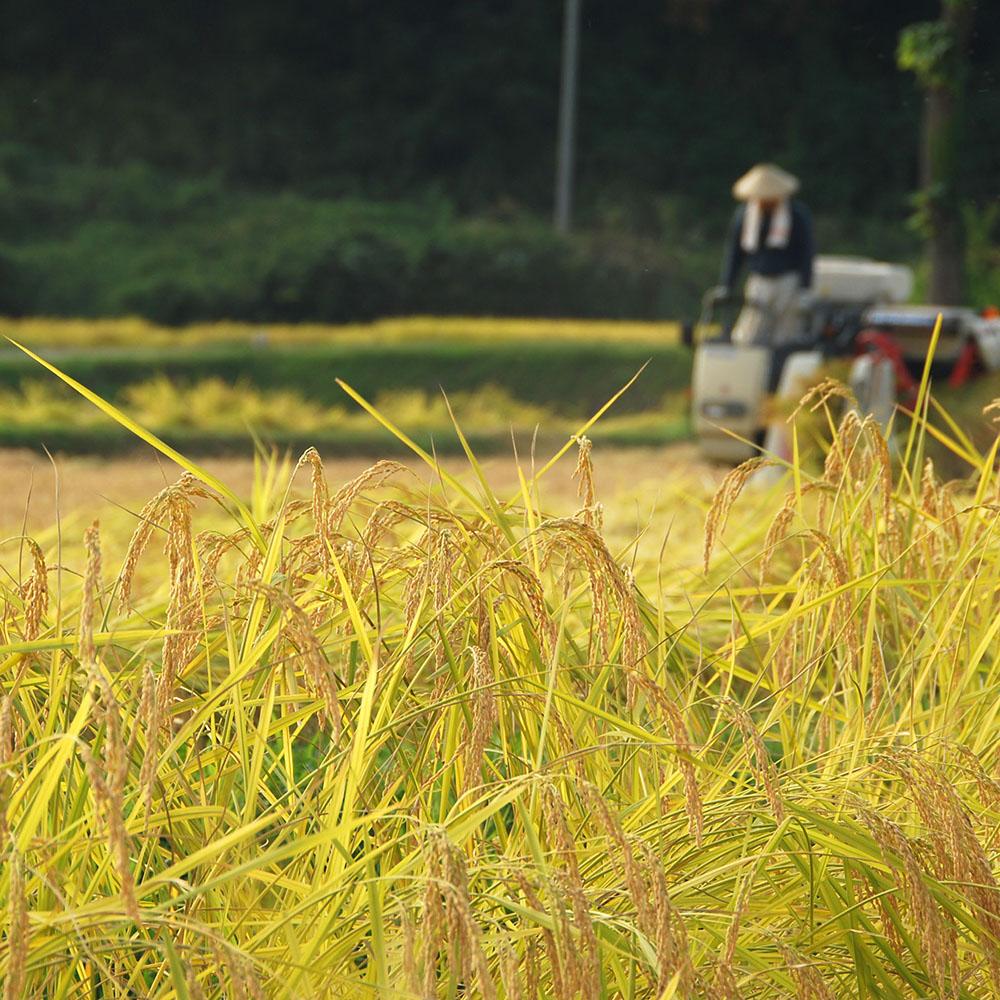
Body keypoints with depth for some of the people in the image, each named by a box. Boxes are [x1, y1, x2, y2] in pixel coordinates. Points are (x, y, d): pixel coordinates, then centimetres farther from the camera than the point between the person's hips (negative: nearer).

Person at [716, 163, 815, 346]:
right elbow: (734, 253, 12)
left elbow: (806, 255, -4)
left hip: (789, 282, -3)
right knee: (748, 339, -7)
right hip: (759, 282, 3)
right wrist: (726, 286, 5)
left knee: (784, 341, -6)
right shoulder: (743, 215, 5)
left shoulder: (798, 214, -4)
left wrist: (804, 290, -10)